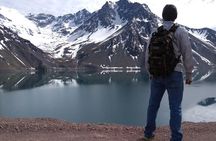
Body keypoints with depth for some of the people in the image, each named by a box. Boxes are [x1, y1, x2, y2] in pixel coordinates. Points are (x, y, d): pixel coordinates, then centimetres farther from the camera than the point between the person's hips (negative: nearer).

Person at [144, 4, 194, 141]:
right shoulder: (181, 31, -5)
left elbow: (148, 54, 9)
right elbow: (187, 54, -8)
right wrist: (189, 74, 0)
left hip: (157, 74, 4)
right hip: (174, 74, -4)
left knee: (153, 104, 15)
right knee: (175, 107, 1)